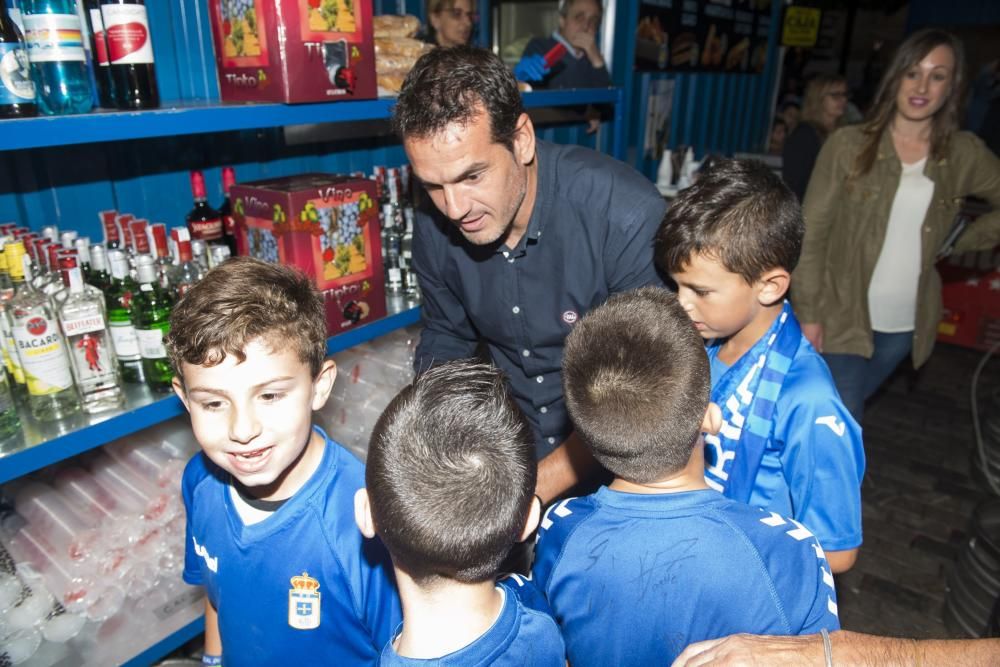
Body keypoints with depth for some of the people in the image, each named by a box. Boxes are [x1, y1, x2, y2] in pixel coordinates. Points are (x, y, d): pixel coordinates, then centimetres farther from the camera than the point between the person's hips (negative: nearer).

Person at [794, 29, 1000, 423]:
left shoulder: (964, 154, 1)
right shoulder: (848, 144, -8)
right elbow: (811, 232, -8)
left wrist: (961, 245, 3)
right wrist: (807, 312, -11)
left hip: (906, 323, 4)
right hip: (843, 316, -3)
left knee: (837, 414, 18)